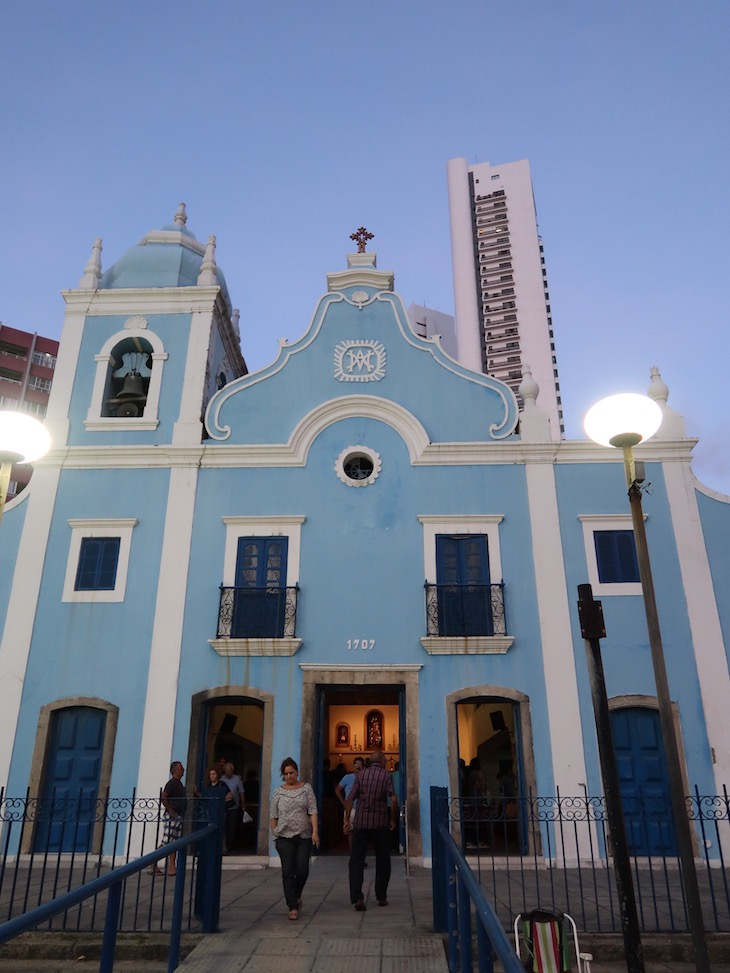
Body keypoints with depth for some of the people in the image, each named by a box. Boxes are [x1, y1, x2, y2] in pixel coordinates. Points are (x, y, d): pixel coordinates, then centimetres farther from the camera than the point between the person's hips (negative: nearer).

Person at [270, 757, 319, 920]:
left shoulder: (306, 788, 1)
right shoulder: (278, 792, 4)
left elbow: (313, 811, -3)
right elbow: (274, 816, 8)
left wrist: (315, 831, -11)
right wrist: (275, 835, 5)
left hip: (304, 836, 0)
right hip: (284, 837, 0)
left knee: (302, 871, 0)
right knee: (288, 872, -4)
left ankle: (296, 895, 29)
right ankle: (292, 907, 4)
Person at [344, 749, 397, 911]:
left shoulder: (361, 774, 4)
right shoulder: (386, 776, -3)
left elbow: (350, 798, 0)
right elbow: (393, 800, -12)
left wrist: (347, 818, 7)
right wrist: (393, 819, 0)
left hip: (360, 822, 1)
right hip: (380, 823, -1)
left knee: (356, 860, 3)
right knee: (382, 861, 14)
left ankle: (357, 897, -8)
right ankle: (381, 897, 20)